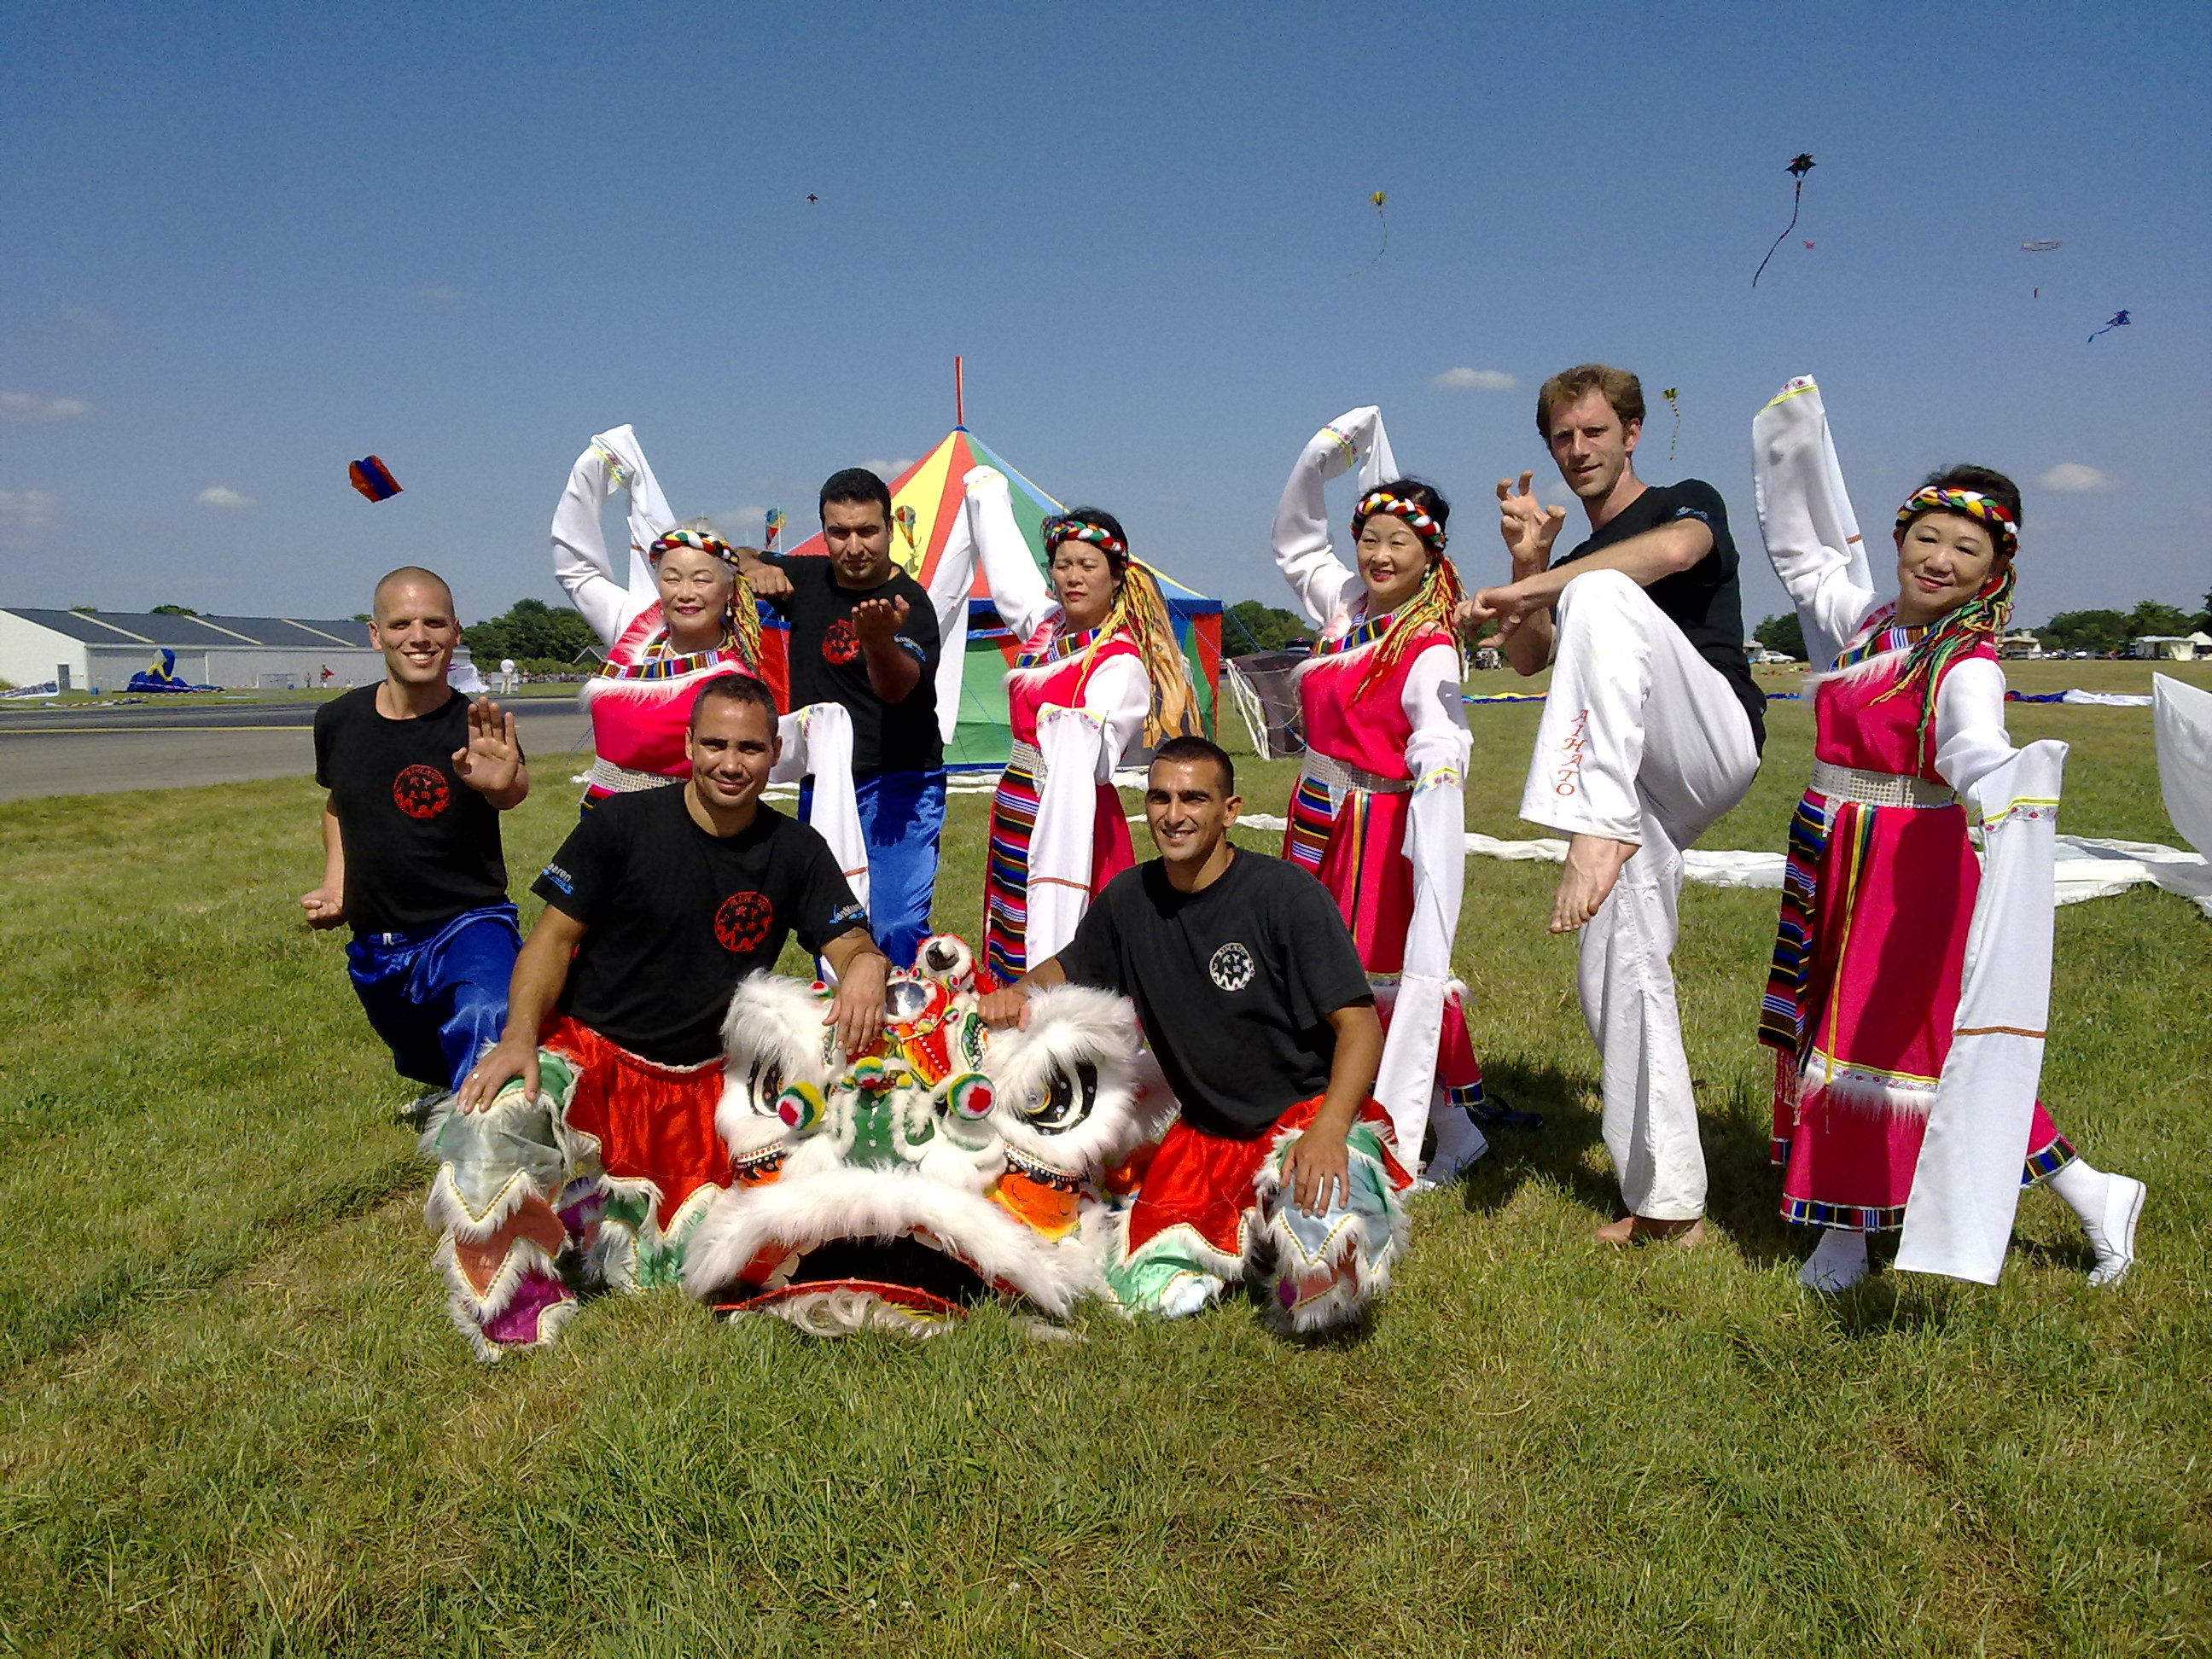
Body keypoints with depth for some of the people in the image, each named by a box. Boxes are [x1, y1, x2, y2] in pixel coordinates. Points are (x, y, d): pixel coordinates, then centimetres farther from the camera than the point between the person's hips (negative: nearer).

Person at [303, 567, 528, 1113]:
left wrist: (503, 782, -64)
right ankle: (448, 1089, 63)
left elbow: (516, 791, -41)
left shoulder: (474, 729, -18)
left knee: (485, 1033, -37)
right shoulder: (338, 721, -3)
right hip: (376, 948, 6)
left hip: (468, 925, -6)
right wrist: (334, 883, 6)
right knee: (423, 1063, 29)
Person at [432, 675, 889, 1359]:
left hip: (701, 1083, 3)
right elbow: (554, 937, -3)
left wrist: (867, 965, -27)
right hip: (589, 1052, -3)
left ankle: (594, 1209, 12)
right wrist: (519, 1037, -19)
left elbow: (852, 944, -1)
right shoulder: (621, 824, -4)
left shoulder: (796, 852, 4)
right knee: (498, 1125, -35)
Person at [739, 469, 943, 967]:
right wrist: (753, 567, -3)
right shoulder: (806, 580, 7)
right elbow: (736, 557, 22)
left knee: (896, 928, -16)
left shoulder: (910, 603, -14)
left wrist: (879, 639, -51)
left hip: (897, 789, -6)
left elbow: (896, 688, -29)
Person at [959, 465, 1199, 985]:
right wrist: (987, 490, 36)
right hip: (1015, 808, 8)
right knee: (1011, 947, 13)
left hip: (1070, 809, -8)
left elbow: (1091, 757, -24)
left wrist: (1065, 725, -44)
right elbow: (1006, 563, 25)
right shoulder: (1044, 626, 7)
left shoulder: (1121, 662, -14)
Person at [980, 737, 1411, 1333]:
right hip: (1205, 1134, 5)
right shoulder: (1130, 898, 2)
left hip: (1310, 1113, -5)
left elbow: (1358, 1023, -16)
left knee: (1322, 1278, -31)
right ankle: (1254, 1231, 14)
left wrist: (1328, 1130, -32)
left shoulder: (1287, 894, -14)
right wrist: (1018, 990, -3)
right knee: (1144, 1285, -14)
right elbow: (1068, 967, 21)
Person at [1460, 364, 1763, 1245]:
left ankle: (1599, 824, -40)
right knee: (1620, 976, -2)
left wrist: (1526, 589, -21)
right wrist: (1528, 563, -5)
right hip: (1642, 782, 6)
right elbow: (1527, 659, 10)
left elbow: (1672, 550, -18)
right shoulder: (1571, 558, 25)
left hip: (1716, 740, -6)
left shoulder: (1689, 502, 8)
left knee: (1599, 595, -28)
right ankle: (1668, 1203, 5)